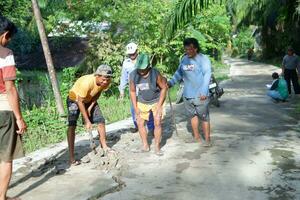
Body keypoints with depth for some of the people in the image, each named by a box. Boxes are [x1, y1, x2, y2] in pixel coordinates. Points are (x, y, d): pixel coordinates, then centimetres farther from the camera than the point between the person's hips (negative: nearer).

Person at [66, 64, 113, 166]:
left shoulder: (106, 82, -22)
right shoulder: (87, 82, -40)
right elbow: (80, 102, -32)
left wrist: (91, 106, -11)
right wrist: (87, 121, -29)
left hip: (89, 100, 6)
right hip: (74, 99, -6)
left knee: (101, 120, 1)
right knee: (72, 126, -17)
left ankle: (104, 146, 19)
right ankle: (71, 158, -16)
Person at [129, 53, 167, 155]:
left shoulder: (155, 74, -28)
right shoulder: (133, 75, -20)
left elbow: (164, 87, -14)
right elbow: (132, 91, -5)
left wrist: (159, 105, -16)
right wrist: (135, 107, -7)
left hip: (156, 101, -3)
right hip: (142, 102, 3)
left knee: (157, 123, -8)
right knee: (140, 123, 2)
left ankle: (157, 147, 4)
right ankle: (145, 145, 17)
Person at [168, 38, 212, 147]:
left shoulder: (203, 59, -8)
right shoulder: (184, 59, 8)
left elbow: (207, 75, -14)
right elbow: (179, 73, 15)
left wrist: (204, 91, -22)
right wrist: (171, 82, 0)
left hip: (200, 95, -6)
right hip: (187, 95, 6)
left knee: (204, 117, 1)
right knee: (192, 115, 17)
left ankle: (207, 139, 12)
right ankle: (196, 136, 32)